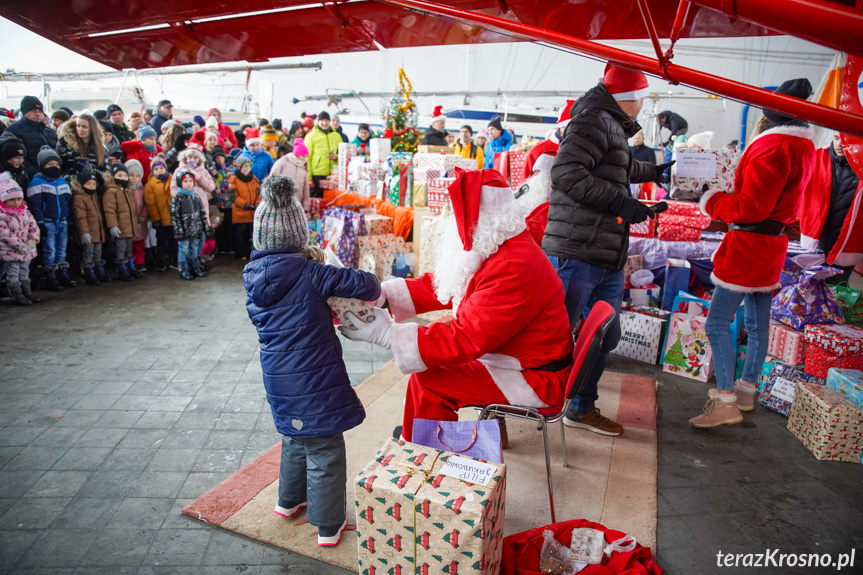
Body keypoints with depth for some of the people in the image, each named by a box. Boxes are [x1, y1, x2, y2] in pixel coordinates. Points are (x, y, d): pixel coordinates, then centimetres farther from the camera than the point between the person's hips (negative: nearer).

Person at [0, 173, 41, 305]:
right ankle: (17, 296, 10)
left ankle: (27, 293, 28)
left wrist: (32, 241, -13)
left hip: (27, 251, 6)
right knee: (13, 275, 4)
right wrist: (20, 246, -25)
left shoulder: (25, 212, 5)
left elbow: (34, 227, 3)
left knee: (25, 273, 18)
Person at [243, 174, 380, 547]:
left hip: (278, 379, 7)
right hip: (313, 379, -6)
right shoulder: (310, 273, -18)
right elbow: (363, 283, -20)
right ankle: (329, 525, 22)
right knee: (325, 450, 8)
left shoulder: (253, 278, -1)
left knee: (296, 439, 28)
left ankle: (290, 500, 47)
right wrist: (372, 292, 4)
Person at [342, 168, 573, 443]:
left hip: (536, 379, -10)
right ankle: (415, 433, 29)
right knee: (428, 360, 13)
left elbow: (467, 338, -32)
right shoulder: (495, 251, 4)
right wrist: (383, 293, -6)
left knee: (426, 380, -14)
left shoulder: (513, 270, -30)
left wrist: (387, 335, -29)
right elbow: (438, 286, 6)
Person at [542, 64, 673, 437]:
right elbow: (566, 172, -22)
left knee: (606, 336, 14)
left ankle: (582, 410, 30)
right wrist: (622, 203, -19)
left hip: (607, 260, 10)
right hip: (577, 255, -10)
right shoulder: (595, 120, -7)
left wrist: (657, 171, 60)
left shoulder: (612, 127, 24)